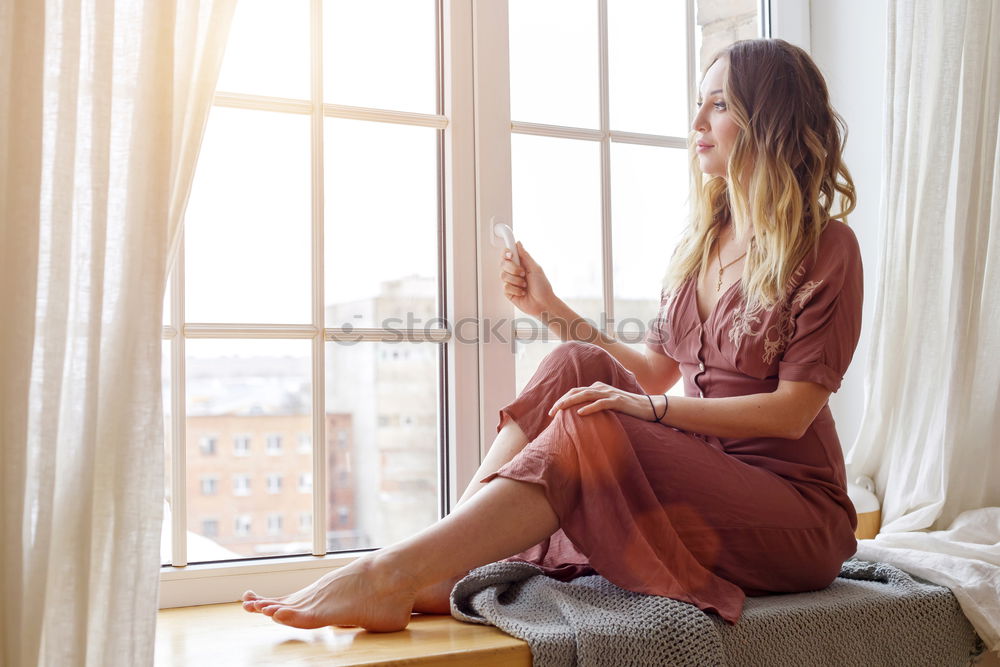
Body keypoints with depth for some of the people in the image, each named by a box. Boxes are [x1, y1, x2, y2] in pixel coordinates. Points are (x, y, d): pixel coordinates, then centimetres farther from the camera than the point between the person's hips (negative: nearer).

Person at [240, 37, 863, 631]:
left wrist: (651, 408, -24)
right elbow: (656, 373, 14)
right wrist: (555, 311, 6)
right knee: (577, 366, -19)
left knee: (591, 426, -30)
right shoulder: (699, 243, 14)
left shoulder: (827, 248, -6)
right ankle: (437, 575, -25)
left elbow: (792, 412, -13)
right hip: (696, 483, 6)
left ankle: (392, 576, -30)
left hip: (798, 518, -5)